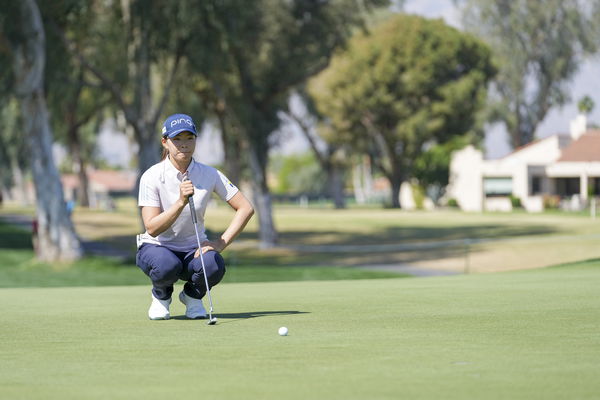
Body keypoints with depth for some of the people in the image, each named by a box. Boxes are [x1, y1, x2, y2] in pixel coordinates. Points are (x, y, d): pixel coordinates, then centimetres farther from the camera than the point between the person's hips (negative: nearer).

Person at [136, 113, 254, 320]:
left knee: (214, 266, -32)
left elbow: (246, 208, -8)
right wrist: (181, 202, -36)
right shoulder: (152, 177, -15)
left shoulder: (209, 174, -8)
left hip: (194, 248, 2)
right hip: (156, 247, -2)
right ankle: (161, 296, 1)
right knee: (167, 266, -37)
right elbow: (152, 228, -22)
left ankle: (192, 295, 4)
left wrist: (220, 243, -19)